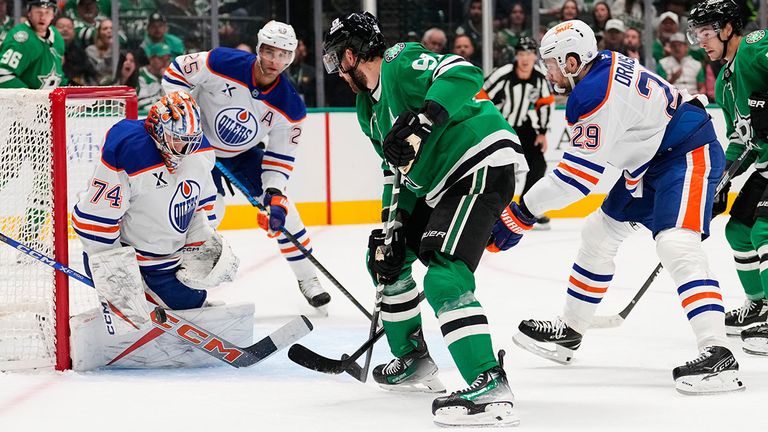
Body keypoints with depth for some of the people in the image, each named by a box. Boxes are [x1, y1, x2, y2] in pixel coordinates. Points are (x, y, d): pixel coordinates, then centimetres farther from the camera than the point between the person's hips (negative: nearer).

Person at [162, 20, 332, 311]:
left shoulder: (290, 107, -20)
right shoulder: (222, 63, -30)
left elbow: (281, 156, -13)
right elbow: (177, 71, -16)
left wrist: (273, 195, -25)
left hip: (242, 152, 3)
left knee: (279, 207, -2)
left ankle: (307, 279, 12)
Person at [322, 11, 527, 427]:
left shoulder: (400, 64, -13)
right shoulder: (368, 108, 17)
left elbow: (464, 74, -28)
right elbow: (394, 167, 19)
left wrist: (420, 121, -39)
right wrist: (390, 227, 9)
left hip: (481, 165, -11)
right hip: (437, 185, 11)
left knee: (444, 274, -25)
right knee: (385, 255, 20)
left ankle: (490, 387, -32)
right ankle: (413, 362, 32)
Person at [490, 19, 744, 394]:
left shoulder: (597, 96, -28)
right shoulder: (604, 64, 2)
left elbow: (579, 173, -29)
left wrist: (522, 215, -25)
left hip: (689, 154, -11)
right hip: (652, 160, 11)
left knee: (675, 245, -28)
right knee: (600, 233, 16)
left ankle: (717, 355, -37)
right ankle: (569, 331, 29)